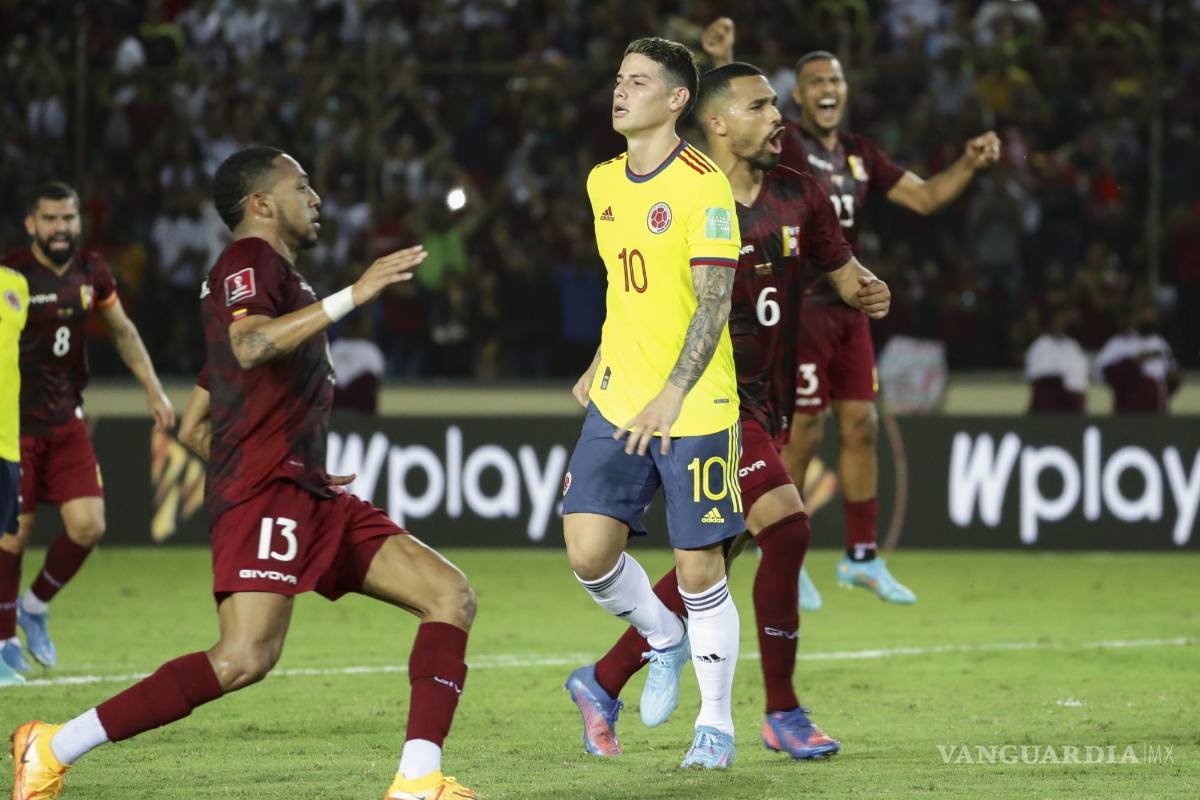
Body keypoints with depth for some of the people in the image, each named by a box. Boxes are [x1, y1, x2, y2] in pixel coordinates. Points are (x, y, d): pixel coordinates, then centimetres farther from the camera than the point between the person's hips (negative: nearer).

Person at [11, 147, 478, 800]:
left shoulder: (276, 276, 28)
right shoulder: (249, 262, -1)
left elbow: (194, 428, 29)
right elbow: (250, 346, -26)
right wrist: (354, 295, -24)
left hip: (309, 497, 10)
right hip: (265, 493, -10)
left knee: (451, 598, -1)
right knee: (245, 658, -26)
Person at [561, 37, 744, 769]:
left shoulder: (703, 186, -12)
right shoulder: (605, 182, 10)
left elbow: (713, 303, -17)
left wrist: (671, 395, -26)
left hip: (695, 410, -6)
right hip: (618, 402, 6)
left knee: (699, 570, -1)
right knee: (589, 550, -7)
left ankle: (716, 724, 14)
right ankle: (665, 641, 22)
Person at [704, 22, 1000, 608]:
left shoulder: (859, 155, 12)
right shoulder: (780, 143, -8)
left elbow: (924, 197, 18)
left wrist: (968, 165, 2)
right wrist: (722, 64, -46)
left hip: (846, 306, 7)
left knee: (860, 425, 7)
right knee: (803, 432, -6)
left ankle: (861, 557, 17)